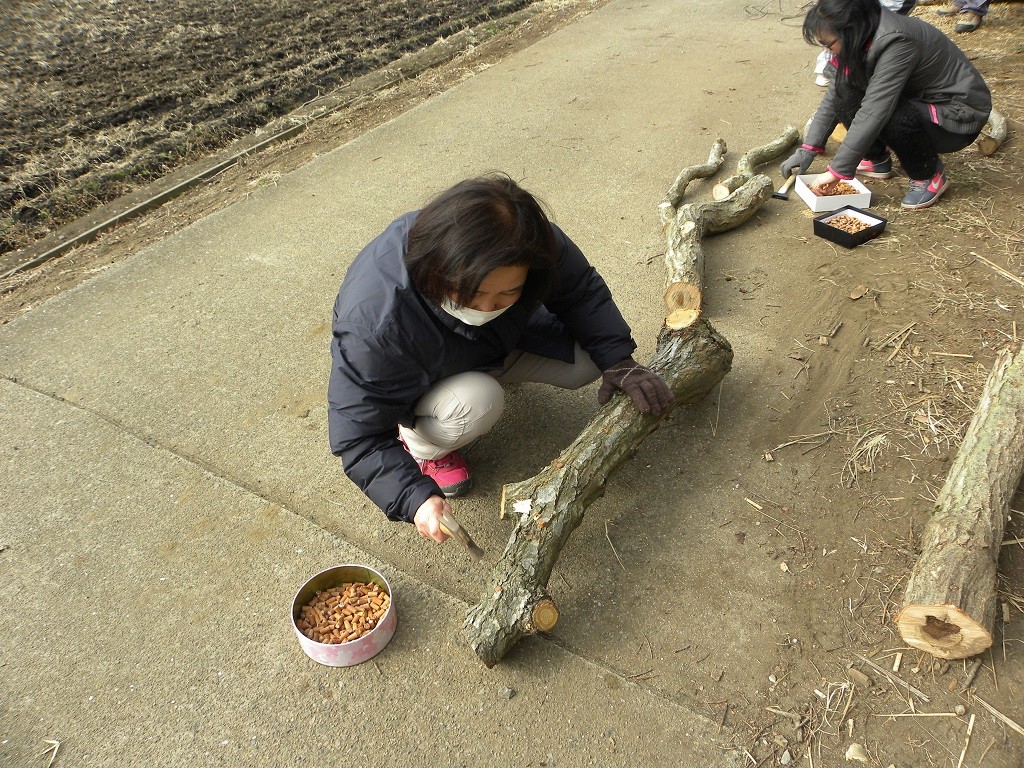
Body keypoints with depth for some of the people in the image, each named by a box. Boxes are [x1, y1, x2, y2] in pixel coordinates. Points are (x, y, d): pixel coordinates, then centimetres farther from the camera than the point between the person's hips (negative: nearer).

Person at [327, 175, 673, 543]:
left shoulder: (536, 247, -29)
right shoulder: (375, 321, -43)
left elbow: (582, 292, -8)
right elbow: (357, 437, -34)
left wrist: (617, 361, -18)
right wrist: (416, 498, -46)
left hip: (497, 343, 5)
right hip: (415, 383, -5)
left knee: (587, 361, -14)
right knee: (476, 403, -37)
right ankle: (423, 447, -3)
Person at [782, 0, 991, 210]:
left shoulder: (897, 43, -31)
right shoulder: (863, 37, -7)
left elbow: (874, 113, -35)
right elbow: (834, 93, 0)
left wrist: (837, 172, -33)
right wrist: (808, 149, -4)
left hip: (960, 115, -7)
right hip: (919, 102, 8)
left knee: (890, 117, -35)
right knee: (846, 96, -10)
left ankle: (930, 175, -9)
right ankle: (877, 159, 10)